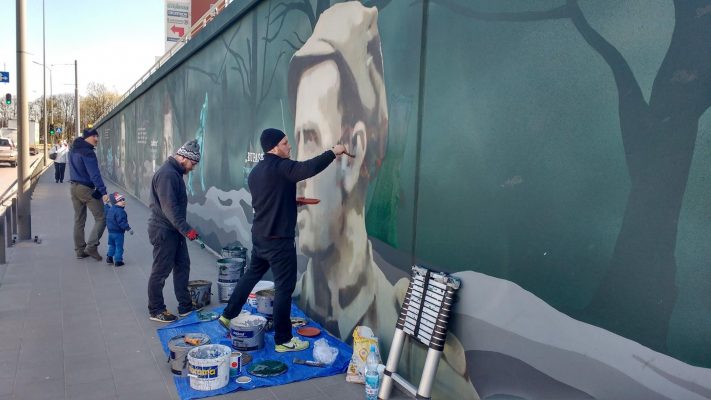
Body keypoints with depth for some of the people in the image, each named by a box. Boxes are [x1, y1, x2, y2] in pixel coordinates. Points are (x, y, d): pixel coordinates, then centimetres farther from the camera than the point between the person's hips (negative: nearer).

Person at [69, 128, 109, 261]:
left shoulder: (73, 149, 11)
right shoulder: (87, 152, -18)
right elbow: (95, 174, -24)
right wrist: (103, 192, -27)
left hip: (74, 188, 9)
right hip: (86, 189, -9)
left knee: (79, 220, 13)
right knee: (101, 218, -3)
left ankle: (79, 250, 17)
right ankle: (91, 246, -10)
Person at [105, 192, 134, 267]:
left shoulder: (110, 209, 8)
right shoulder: (120, 211, -23)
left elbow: (108, 220, 22)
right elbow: (122, 222, -26)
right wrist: (128, 229, -21)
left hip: (110, 231, 9)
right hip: (118, 232, -9)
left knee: (112, 245, 24)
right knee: (119, 247, 1)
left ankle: (109, 257, 26)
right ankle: (117, 261, 5)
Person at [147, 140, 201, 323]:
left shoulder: (175, 172, 12)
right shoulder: (167, 174, -21)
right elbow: (169, 208, -27)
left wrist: (184, 228, 18)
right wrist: (186, 229, -28)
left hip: (174, 230, 10)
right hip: (164, 231, -10)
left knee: (182, 265, 14)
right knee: (161, 271, 2)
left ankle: (185, 307, 23)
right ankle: (156, 311, 16)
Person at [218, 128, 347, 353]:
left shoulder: (256, 171, 12)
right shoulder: (280, 167, -17)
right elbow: (309, 168, -31)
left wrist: (293, 200, 18)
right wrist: (333, 152, -19)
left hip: (260, 235, 9)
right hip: (278, 239, -9)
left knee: (252, 275, 25)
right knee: (284, 287, -1)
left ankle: (228, 315, 37)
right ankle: (283, 340, 7)